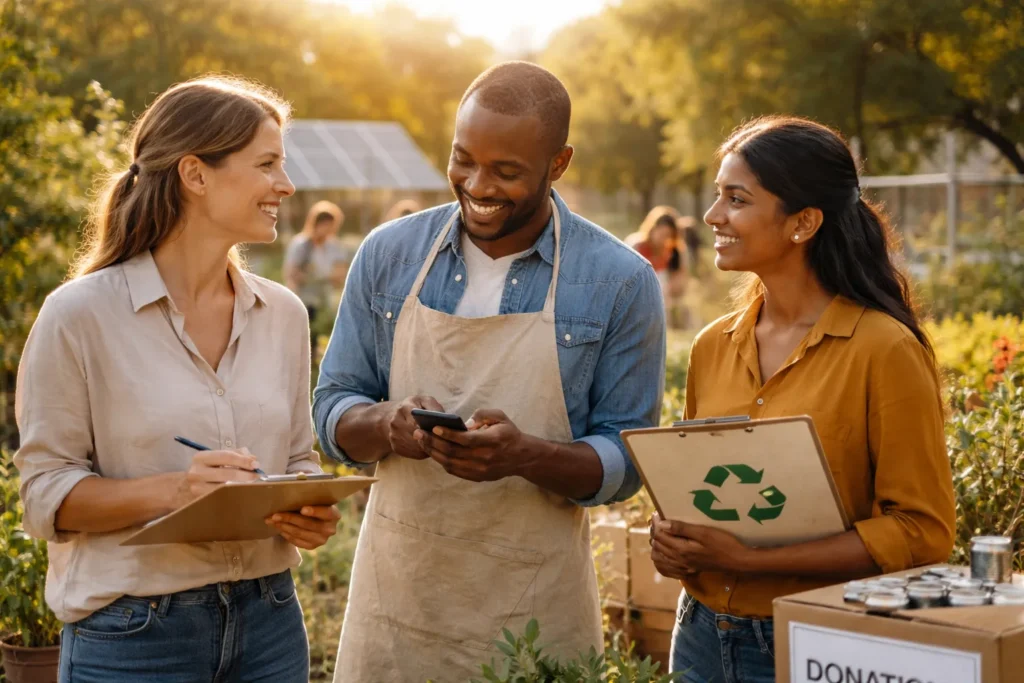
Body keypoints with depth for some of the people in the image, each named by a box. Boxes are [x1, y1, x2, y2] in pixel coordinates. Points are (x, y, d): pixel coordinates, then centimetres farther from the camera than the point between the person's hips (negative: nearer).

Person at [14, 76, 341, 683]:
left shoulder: (283, 313, 5)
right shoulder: (82, 314, -10)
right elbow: (46, 493, -8)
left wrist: (313, 514, -7)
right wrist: (171, 490, -23)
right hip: (133, 633, -4)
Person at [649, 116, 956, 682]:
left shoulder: (885, 350, -14)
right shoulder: (712, 347, 3)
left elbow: (923, 533, -14)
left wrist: (750, 560, -19)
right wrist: (671, 537, -6)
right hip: (703, 631, 5)